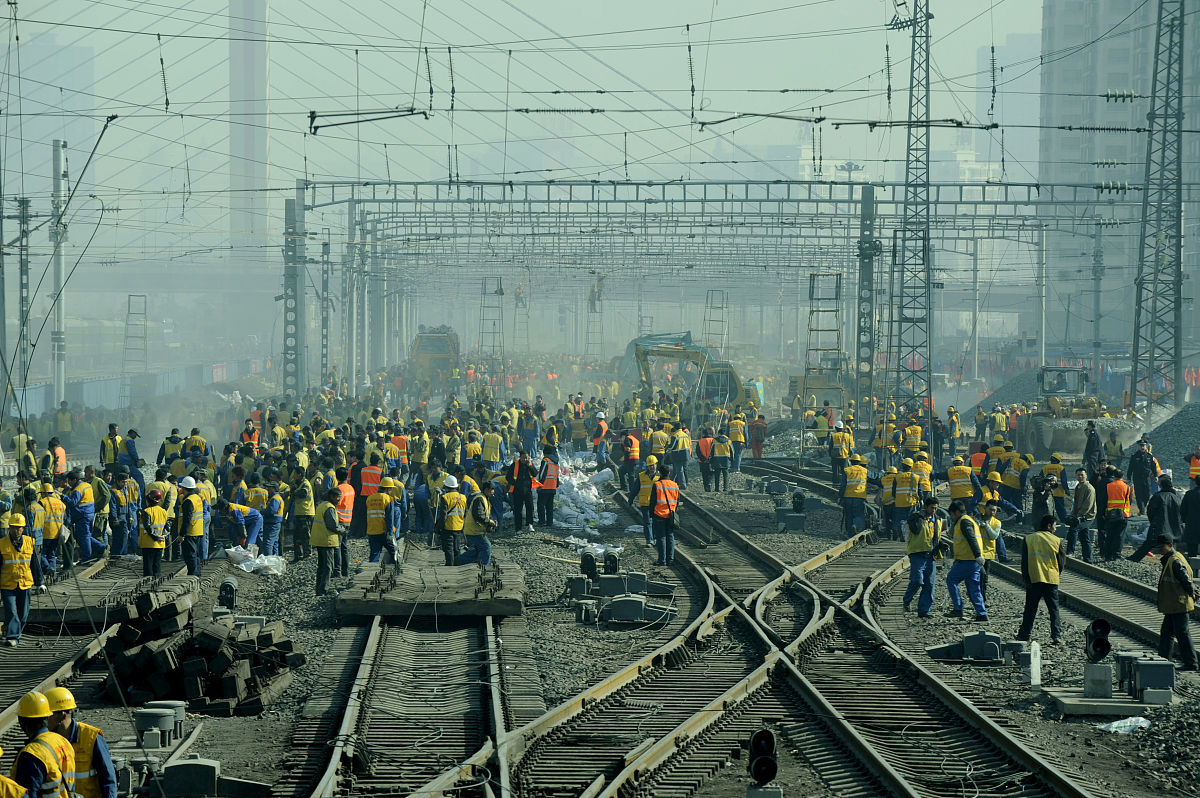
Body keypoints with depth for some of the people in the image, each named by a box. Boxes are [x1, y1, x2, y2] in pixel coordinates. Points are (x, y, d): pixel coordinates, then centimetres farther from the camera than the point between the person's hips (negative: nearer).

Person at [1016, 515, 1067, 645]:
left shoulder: (1028, 539, 2)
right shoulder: (1058, 541, 0)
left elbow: (1024, 562, -2)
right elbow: (1062, 563, 5)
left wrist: (1025, 579, 1)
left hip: (1033, 580, 1)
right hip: (1051, 580, -1)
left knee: (1030, 609, 12)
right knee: (1054, 609, 6)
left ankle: (1024, 634, 15)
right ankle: (1056, 636, 0)